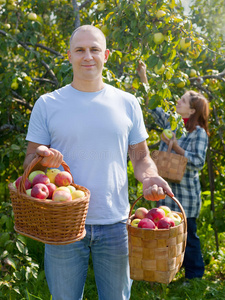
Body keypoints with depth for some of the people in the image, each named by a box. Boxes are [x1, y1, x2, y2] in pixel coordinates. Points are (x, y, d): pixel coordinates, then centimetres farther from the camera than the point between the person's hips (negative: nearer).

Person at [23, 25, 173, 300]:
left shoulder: (127, 104, 5)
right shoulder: (47, 104, 1)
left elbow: (141, 157, 9)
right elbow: (30, 161, 3)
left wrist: (150, 177, -13)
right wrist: (42, 160, -21)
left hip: (115, 224, 1)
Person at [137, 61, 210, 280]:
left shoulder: (199, 133, -11)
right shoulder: (170, 123, 6)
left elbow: (198, 162, -17)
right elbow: (153, 106, 11)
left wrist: (176, 147, -21)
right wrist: (143, 77, 6)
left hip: (186, 195, -6)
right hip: (166, 190, 6)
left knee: (187, 235, 3)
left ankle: (194, 276, 20)